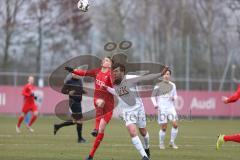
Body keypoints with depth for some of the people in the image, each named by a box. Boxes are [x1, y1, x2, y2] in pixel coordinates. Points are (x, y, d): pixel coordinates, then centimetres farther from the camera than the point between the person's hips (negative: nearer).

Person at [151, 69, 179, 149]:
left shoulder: (172, 85, 9)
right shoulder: (158, 85, -1)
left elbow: (175, 95, 19)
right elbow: (153, 96, 6)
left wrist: (174, 98, -5)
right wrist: (155, 104, -11)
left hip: (171, 107, 3)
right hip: (162, 108, -3)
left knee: (175, 125, -12)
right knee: (164, 128, -5)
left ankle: (172, 142, 4)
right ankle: (161, 143, 16)